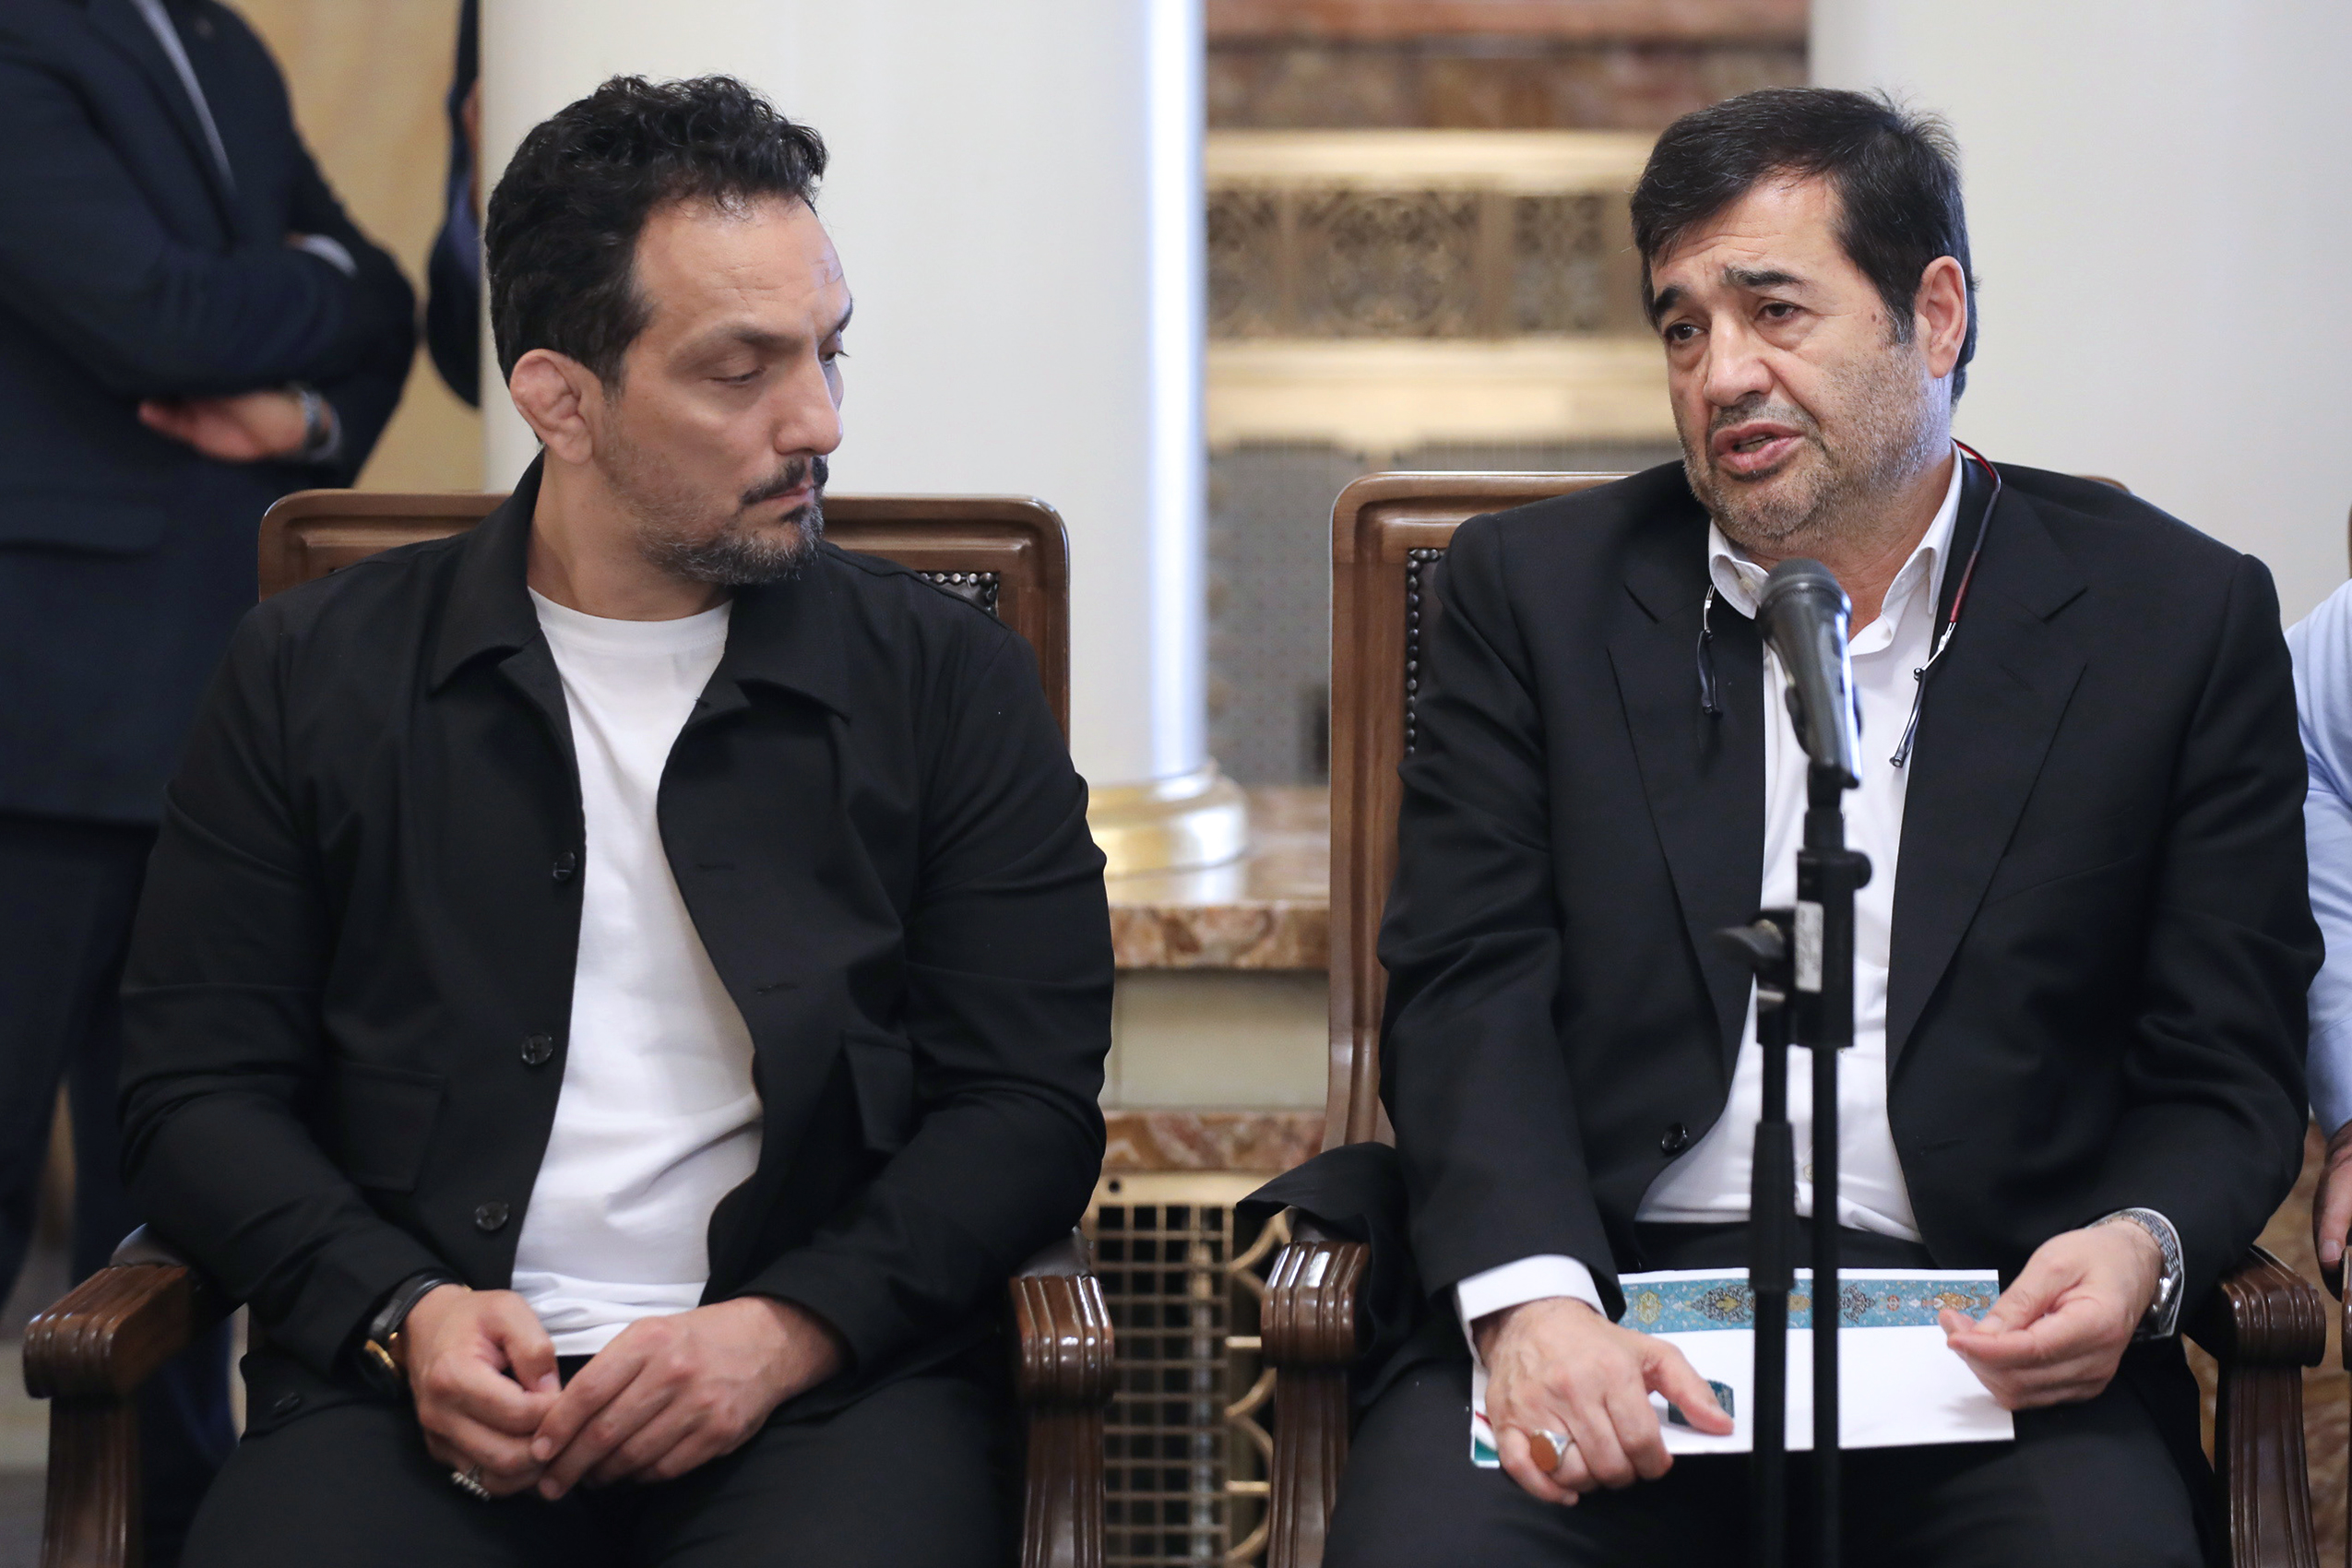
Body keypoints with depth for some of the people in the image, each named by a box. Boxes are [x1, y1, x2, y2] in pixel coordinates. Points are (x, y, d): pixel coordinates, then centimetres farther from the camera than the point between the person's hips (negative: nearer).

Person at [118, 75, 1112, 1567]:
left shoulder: (947, 677, 10)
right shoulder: (316, 674, 11)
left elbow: (1029, 1100, 5)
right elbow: (200, 1090, 10)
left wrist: (788, 1330, -11)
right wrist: (399, 1315, -7)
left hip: (827, 1376, 0)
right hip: (425, 1383, 0)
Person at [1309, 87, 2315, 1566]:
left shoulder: (2179, 615, 8)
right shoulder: (1534, 591, 11)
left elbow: (2231, 1068, 9)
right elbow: (1470, 995, 2)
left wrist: (2140, 1251, -14)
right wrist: (1530, 1301, -17)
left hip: (1989, 1338, 0)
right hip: (1600, 1314, 0)